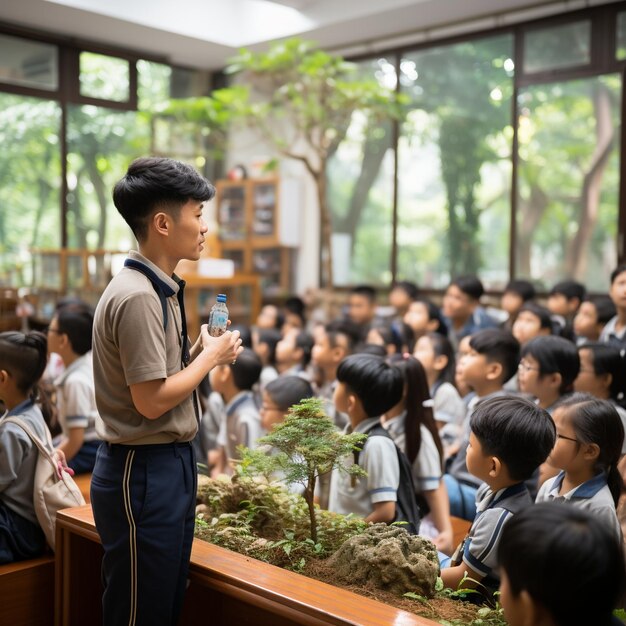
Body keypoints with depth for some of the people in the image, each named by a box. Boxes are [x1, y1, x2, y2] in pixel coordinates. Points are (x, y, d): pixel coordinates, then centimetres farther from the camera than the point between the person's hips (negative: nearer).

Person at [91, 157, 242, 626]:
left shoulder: (159, 289, 10)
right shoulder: (138, 297, -20)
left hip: (169, 464, 10)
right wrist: (210, 357, -11)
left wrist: (199, 352, 1)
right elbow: (151, 400, -22)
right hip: (143, 472, -10)